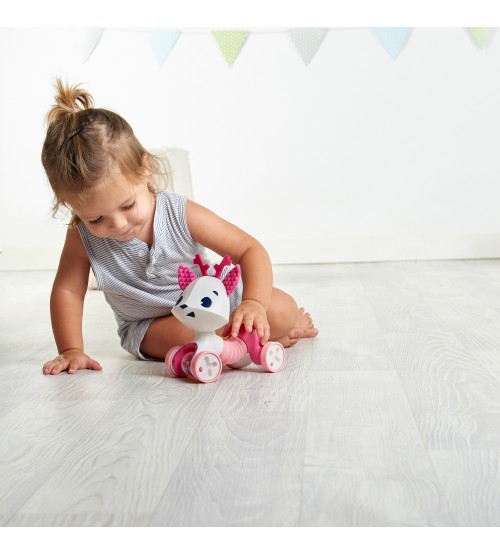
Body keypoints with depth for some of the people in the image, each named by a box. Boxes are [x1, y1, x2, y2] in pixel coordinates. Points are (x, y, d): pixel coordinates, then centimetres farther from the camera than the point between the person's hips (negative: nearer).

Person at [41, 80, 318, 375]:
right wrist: (71, 349, -11)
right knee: (187, 334, -35)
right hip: (151, 327, 1)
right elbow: (68, 290, -5)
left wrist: (253, 302, -40)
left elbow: (250, 249, -24)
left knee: (283, 309, -19)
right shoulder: (83, 238, -18)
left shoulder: (181, 214, -24)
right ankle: (269, 336, -9)